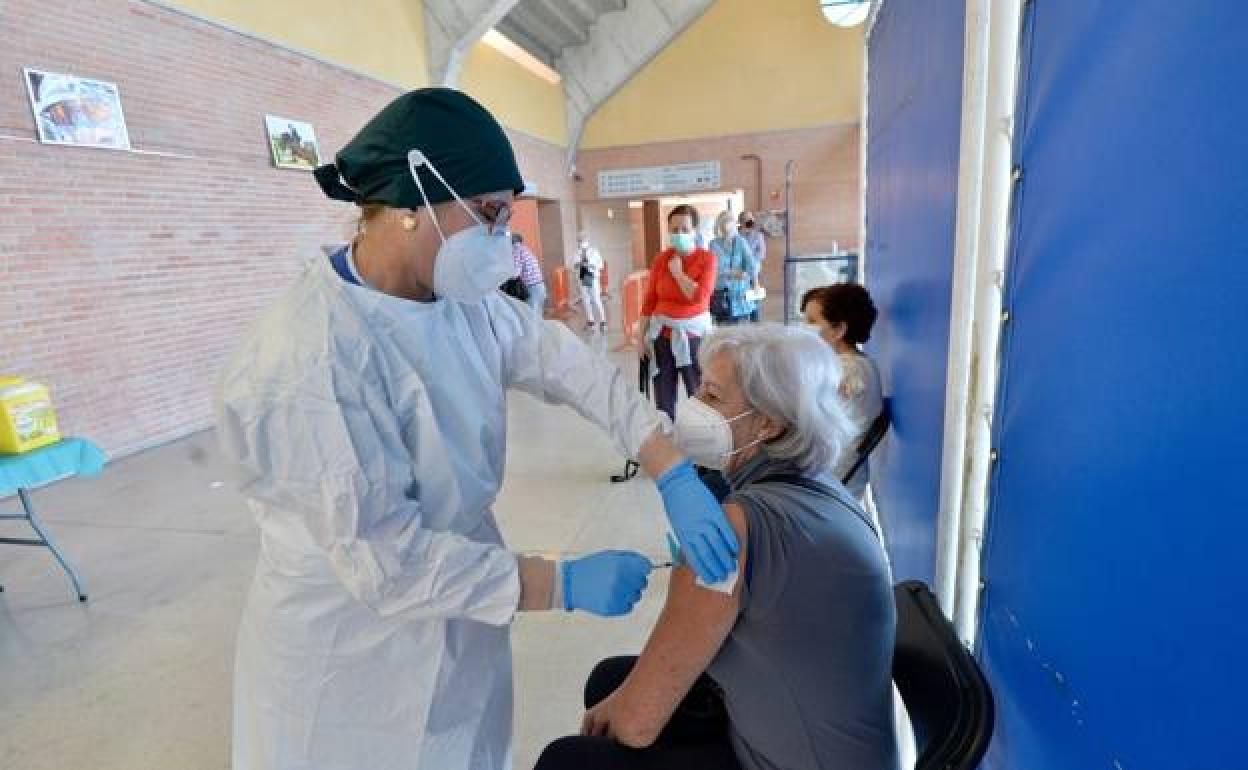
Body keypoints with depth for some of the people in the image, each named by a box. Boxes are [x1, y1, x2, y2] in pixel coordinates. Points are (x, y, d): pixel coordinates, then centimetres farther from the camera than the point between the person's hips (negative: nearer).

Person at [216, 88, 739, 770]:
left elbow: (569, 364, -8)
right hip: (355, 662, -6)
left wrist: (675, 476, -19)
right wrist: (566, 585, -23)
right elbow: (384, 560, -29)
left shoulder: (465, 299, -7)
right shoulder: (308, 362, -31)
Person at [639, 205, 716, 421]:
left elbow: (699, 297, -18)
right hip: (663, 333, 3)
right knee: (663, 395, 8)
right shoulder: (661, 259, 3)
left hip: (693, 332, -3)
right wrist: (642, 335, 1)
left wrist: (678, 273, -11)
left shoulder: (706, 258, -5)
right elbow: (649, 300, 3)